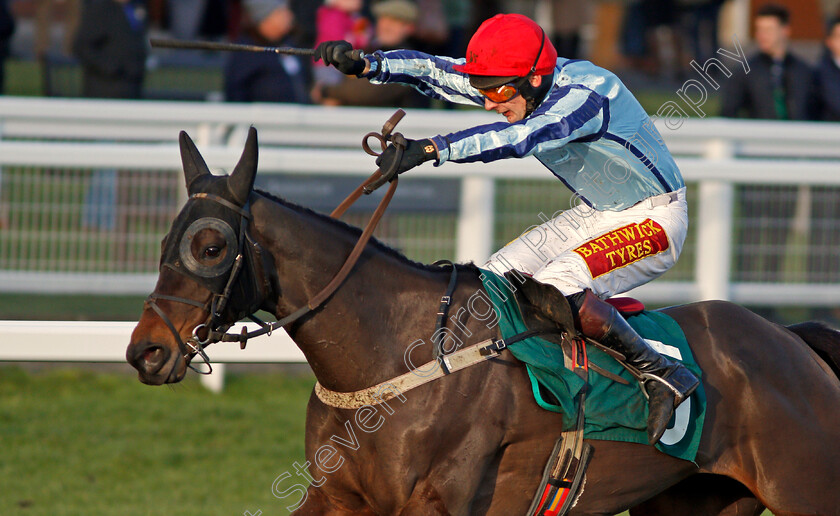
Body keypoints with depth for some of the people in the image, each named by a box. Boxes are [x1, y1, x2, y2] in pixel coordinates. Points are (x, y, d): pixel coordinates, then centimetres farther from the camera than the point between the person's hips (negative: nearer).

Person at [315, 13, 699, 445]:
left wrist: (430, 149, -53)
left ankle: (663, 376, -23)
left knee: (559, 284, -29)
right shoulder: (517, 81, -5)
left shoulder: (588, 93, -30)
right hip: (594, 214, 9)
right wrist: (365, 65, -19)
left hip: (655, 217, -9)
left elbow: (517, 138, -45)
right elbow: (434, 71, -3)